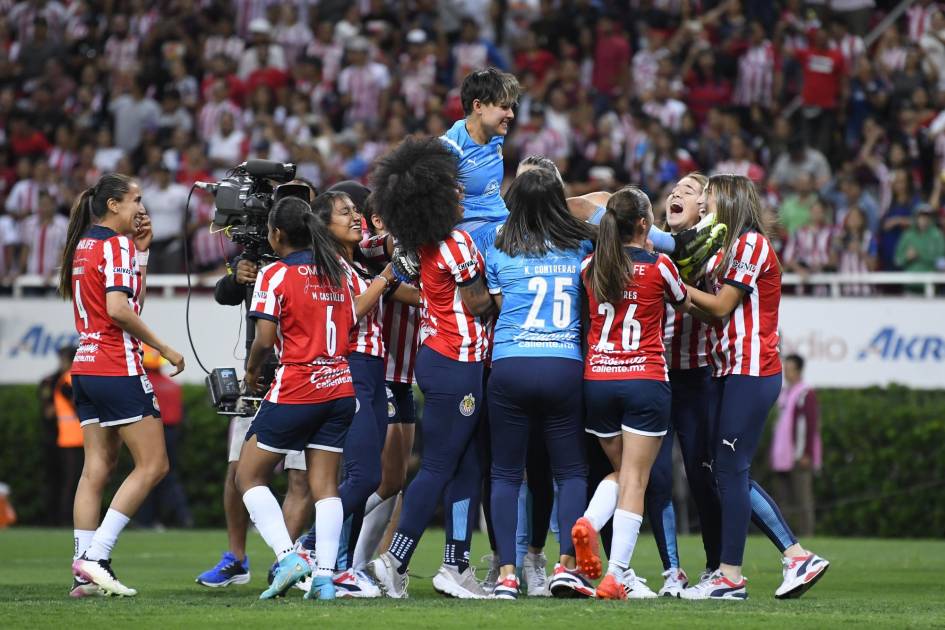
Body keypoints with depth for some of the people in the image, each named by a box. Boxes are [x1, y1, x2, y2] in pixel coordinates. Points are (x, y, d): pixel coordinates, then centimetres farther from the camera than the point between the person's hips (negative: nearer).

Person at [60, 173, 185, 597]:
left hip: (85, 367, 9)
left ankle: (84, 573, 0)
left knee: (97, 467, 6)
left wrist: (141, 250, 19)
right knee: (152, 465, -5)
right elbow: (118, 308, -22)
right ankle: (95, 556, -12)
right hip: (118, 369, -9)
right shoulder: (116, 245, -10)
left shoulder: (82, 245, 16)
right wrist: (163, 348, -14)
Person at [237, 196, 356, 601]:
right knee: (325, 485, 6)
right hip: (340, 387, 6)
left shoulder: (275, 274, -9)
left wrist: (251, 373, 4)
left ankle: (287, 555, -11)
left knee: (249, 476, 6)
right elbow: (352, 329, 12)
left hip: (295, 391, -6)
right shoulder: (337, 273, 9)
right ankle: (325, 575, -4)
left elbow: (265, 338, -13)